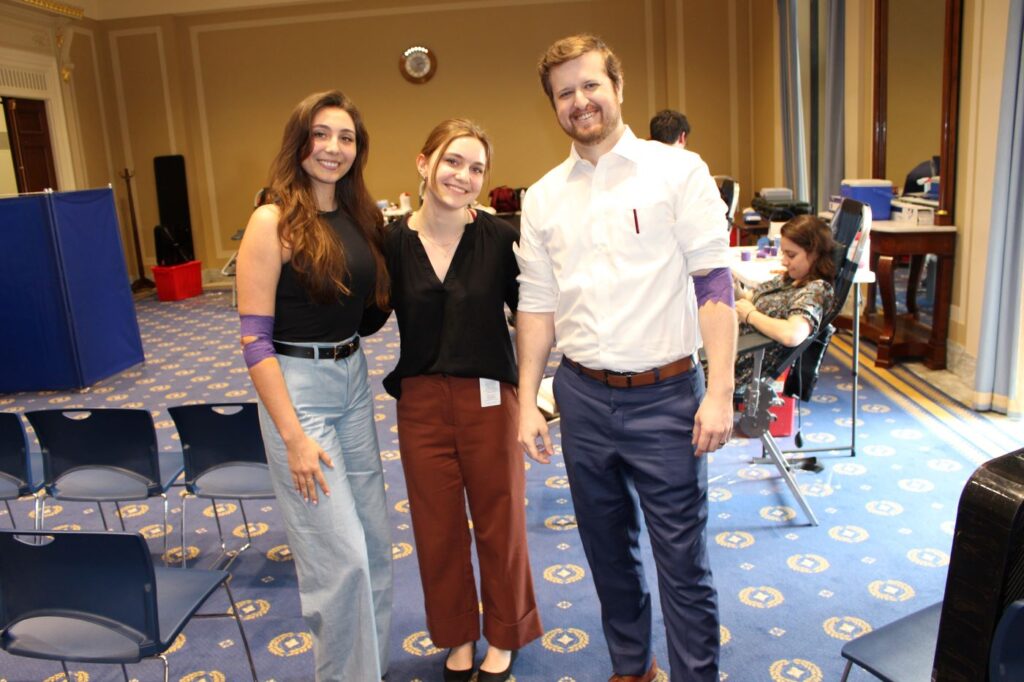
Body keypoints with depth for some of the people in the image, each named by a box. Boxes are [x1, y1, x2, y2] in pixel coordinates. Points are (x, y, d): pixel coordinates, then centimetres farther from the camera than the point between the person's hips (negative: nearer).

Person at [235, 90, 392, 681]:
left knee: (376, 541, 16)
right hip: (296, 388, -7)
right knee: (340, 555, -2)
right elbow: (254, 340, -15)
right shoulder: (273, 222, -12)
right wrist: (294, 437, -17)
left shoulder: (360, 216, 7)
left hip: (354, 378, 7)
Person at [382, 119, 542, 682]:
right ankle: (457, 636, 39)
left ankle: (503, 635, 38)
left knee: (498, 520, 13)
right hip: (421, 402, 2)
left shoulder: (499, 238, -9)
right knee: (438, 526, 15)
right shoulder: (392, 241, -5)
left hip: (488, 397, -1)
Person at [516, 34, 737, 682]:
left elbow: (714, 281, -8)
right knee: (609, 550, 18)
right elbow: (537, 304, 8)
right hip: (583, 395, 4)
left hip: (664, 394, -4)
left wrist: (720, 390, -14)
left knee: (683, 557, 5)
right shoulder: (544, 197, 7)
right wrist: (528, 402, 5)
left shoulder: (678, 170, -4)